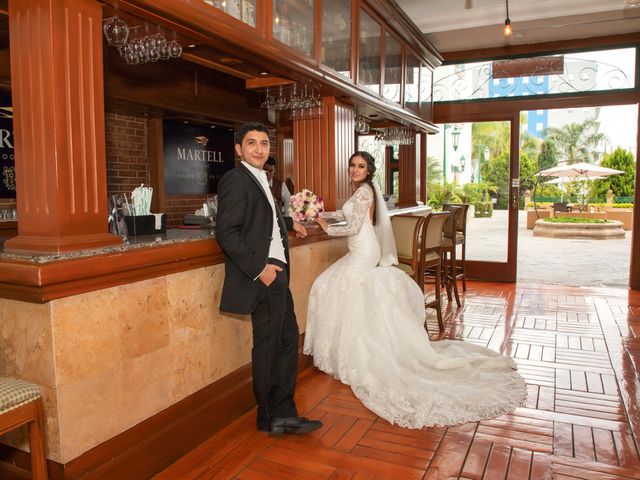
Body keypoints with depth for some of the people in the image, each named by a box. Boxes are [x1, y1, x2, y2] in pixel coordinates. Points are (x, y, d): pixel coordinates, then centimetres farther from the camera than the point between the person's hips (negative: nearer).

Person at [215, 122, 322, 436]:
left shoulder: (259, 179, 18)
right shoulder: (235, 180, -12)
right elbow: (227, 233, -19)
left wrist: (290, 223, 34)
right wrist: (259, 268, -22)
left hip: (276, 273, 10)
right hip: (264, 277, -10)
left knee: (288, 340, 13)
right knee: (268, 346, 1)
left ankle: (283, 413, 25)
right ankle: (271, 418, 19)